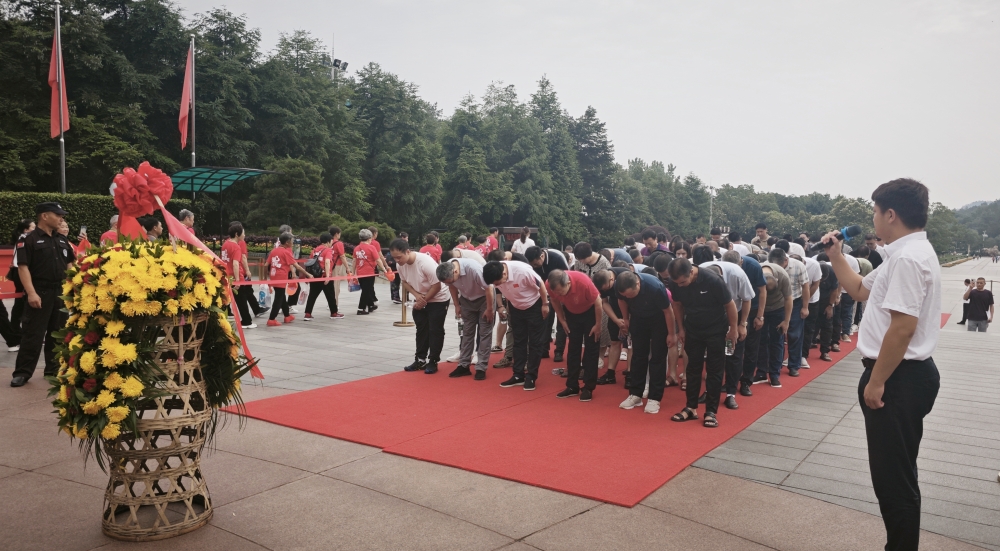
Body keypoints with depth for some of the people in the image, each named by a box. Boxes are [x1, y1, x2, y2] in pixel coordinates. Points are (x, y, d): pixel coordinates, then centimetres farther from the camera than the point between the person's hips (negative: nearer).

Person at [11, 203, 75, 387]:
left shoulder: (62, 240, 13)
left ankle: (54, 368, 20)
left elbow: (69, 264, 20)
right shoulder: (29, 240, -6)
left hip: (61, 292, 6)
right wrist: (31, 293, -20)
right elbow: (23, 267, -12)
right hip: (40, 293, -6)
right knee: (33, 334, -4)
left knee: (57, 332, 11)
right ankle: (22, 372, 2)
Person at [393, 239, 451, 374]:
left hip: (438, 299, -6)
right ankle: (420, 360, 21)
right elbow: (404, 282, 2)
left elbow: (437, 286, -26)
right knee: (421, 330, 11)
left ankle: (433, 362, 7)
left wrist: (424, 300, -19)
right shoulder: (400, 264, -14)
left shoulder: (425, 262, -33)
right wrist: (416, 295, -15)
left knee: (435, 331, -2)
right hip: (420, 299, 6)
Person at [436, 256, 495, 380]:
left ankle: (481, 367, -1)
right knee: (467, 332, 6)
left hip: (484, 298, -5)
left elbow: (489, 288, -27)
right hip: (467, 300, 5)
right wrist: (457, 305, 3)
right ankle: (463, 365, 12)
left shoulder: (474, 269, -38)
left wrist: (490, 309, -19)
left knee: (485, 333, -4)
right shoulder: (447, 271, -22)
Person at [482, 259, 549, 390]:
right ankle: (518, 375, 16)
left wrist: (545, 305, -13)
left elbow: (540, 285, -21)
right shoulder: (496, 275, -21)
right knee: (518, 342, 9)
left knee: (535, 342, 0)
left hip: (535, 306, -5)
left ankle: (531, 377, 6)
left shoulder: (523, 271, -37)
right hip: (516, 308, 5)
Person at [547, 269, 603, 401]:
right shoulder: (549, 285, -28)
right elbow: (555, 301, -4)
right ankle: (572, 386, 11)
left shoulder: (584, 282, -39)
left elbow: (598, 303, -23)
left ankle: (588, 388, 2)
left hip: (590, 312, -3)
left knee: (591, 349, -3)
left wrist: (598, 325, -14)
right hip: (572, 313, 4)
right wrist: (562, 320, -2)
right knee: (573, 348, 4)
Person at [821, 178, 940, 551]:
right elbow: (860, 290, 25)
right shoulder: (905, 253, 14)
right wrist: (835, 256, 15)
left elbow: (903, 327, -26)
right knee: (896, 472, 21)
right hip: (903, 375, 11)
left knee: (893, 477, 0)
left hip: (898, 379, -11)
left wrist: (875, 382, -22)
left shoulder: (908, 258, -21)